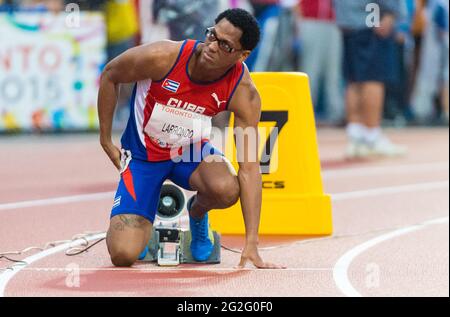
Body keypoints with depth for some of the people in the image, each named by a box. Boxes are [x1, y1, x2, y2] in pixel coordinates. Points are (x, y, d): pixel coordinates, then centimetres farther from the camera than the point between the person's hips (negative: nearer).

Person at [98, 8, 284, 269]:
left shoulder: (244, 93, -23)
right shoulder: (163, 57, -28)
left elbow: (249, 167, -24)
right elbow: (110, 75, -7)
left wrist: (251, 244, -29)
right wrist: (106, 140, -4)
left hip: (190, 151, 1)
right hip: (142, 156, -1)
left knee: (226, 189, -35)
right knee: (123, 255, -18)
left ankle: (197, 214, 4)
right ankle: (141, 224, 21)